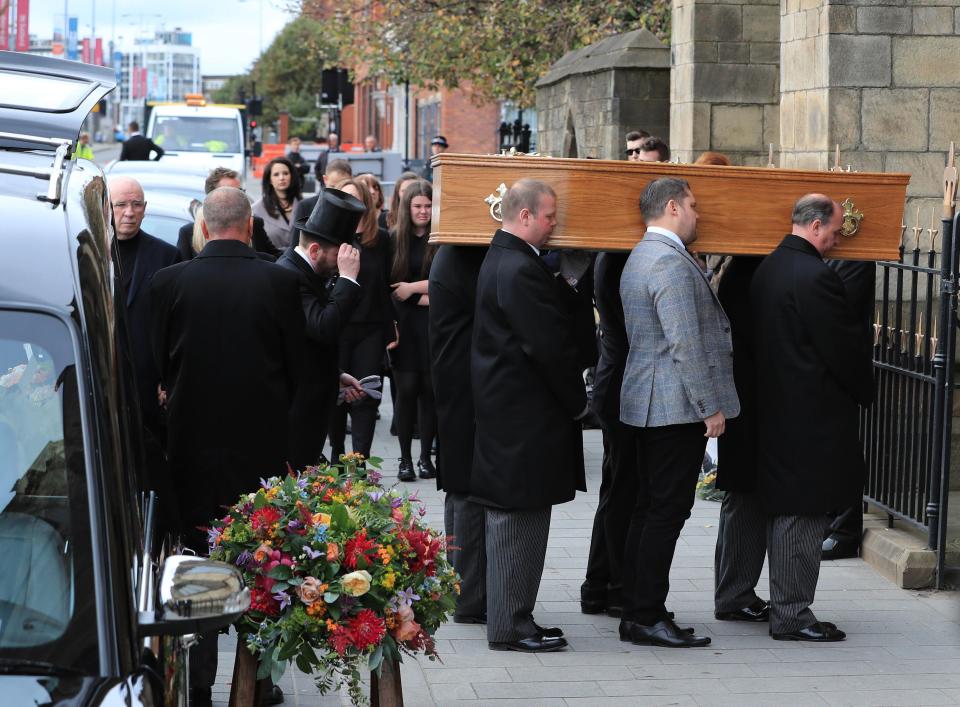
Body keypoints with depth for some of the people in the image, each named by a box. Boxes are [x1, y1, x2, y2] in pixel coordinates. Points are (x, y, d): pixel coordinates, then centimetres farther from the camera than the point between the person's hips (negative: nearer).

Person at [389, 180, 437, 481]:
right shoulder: (394, 240, 4)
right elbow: (390, 285, -1)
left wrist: (414, 287, -11)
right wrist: (425, 298, -9)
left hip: (433, 326, 0)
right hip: (404, 324, 0)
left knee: (429, 389, 2)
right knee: (407, 388, -2)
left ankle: (426, 457, 11)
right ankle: (405, 459, 5)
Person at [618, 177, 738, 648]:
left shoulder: (641, 257, 17)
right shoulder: (671, 262, -17)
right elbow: (685, 344, -21)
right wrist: (712, 407, -17)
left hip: (649, 405, 11)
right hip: (678, 406, -11)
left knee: (649, 510, 13)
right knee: (666, 512, -6)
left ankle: (637, 613, 17)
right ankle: (647, 616, -3)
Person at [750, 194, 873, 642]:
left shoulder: (765, 271, 9)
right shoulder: (815, 277, -19)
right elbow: (847, 348, -16)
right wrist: (863, 392, 3)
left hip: (775, 411, 9)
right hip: (814, 416, -9)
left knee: (784, 512, 15)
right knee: (803, 516, -3)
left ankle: (785, 608, 22)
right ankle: (792, 616, 2)